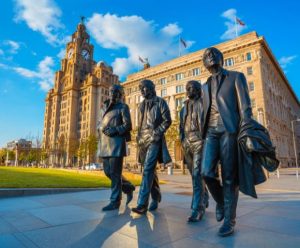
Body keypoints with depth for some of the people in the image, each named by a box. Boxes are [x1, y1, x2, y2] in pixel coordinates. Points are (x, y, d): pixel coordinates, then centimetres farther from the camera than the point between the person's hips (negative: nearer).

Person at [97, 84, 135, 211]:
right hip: (105, 143, 7)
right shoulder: (104, 107, 21)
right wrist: (102, 128, -2)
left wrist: (115, 130, -21)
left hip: (116, 142, -7)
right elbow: (99, 122, 21)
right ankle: (128, 187, 29)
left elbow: (127, 125, -7)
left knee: (115, 172, -5)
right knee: (108, 171, 10)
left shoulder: (123, 107, 1)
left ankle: (115, 201, 6)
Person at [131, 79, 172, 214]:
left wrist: (157, 133, -14)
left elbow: (167, 120, -5)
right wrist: (138, 137, 13)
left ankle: (142, 204, -16)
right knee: (150, 170, 12)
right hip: (143, 141, 7)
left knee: (148, 170, -15)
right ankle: (156, 198, 26)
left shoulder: (160, 102, 1)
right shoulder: (142, 105, 20)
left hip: (154, 140, -7)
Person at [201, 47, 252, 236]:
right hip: (211, 132, 4)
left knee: (229, 177, -3)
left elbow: (245, 106, 0)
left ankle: (229, 220, 9)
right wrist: (204, 133, 13)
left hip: (229, 130, -3)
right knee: (207, 172, -9)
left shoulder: (236, 77, 10)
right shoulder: (206, 86, 23)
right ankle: (220, 201, 20)